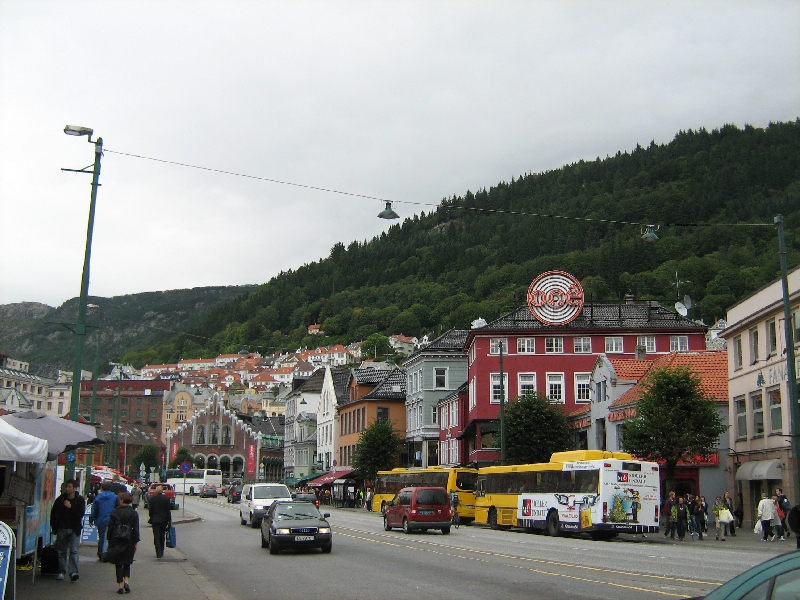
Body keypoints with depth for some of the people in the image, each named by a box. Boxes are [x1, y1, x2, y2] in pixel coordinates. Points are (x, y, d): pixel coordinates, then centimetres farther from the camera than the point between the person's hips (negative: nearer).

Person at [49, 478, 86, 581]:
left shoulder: (80, 500, 0)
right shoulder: (60, 499, 5)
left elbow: (81, 514, -8)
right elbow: (53, 514, 13)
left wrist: (70, 507, -16)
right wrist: (54, 527, 7)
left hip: (74, 529, -3)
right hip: (62, 529, 3)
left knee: (74, 551, -12)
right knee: (61, 551, 7)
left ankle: (73, 572, -17)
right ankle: (61, 572, 15)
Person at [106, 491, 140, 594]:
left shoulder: (115, 512, -2)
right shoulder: (134, 513, -1)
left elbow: (110, 527, 0)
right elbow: (136, 529, -1)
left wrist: (109, 540, 8)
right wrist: (135, 543, 5)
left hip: (116, 540, -1)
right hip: (129, 540, 1)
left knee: (118, 564, 6)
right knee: (127, 563, 15)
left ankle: (121, 586, 1)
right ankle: (126, 581, -5)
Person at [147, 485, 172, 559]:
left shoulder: (152, 499, -6)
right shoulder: (166, 499, -4)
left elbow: (150, 510, -2)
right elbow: (168, 511, -2)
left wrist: (151, 519, 11)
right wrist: (169, 521, 3)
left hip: (155, 520, -2)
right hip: (164, 520, 2)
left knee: (157, 537, 0)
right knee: (162, 537, 15)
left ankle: (159, 553, -8)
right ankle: (161, 553, 20)